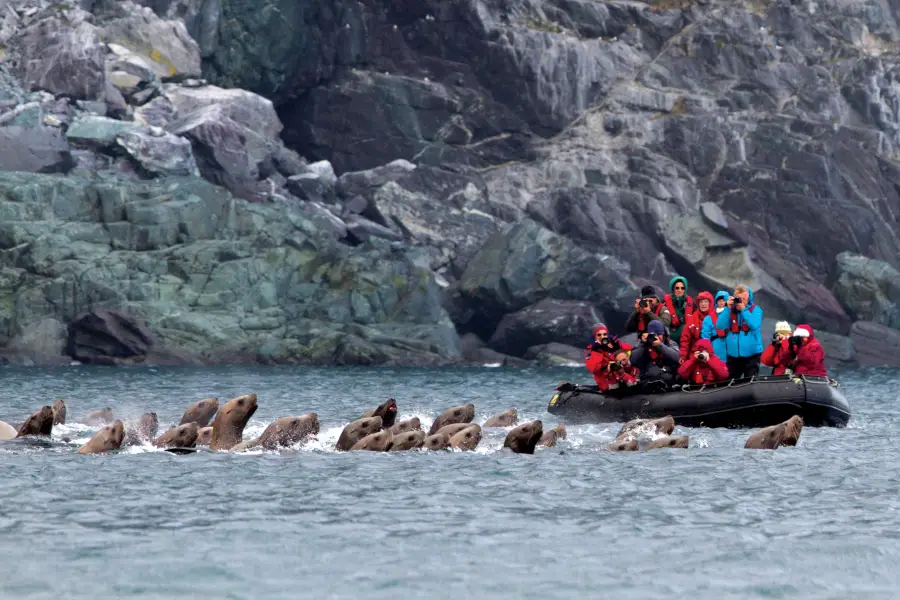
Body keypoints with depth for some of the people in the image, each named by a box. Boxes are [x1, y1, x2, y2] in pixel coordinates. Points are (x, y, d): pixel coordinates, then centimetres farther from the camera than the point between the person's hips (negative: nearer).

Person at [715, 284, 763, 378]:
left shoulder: (755, 310, -2)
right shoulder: (730, 311, 7)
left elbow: (754, 325, -19)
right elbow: (720, 326, -4)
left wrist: (743, 309, -16)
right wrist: (728, 308, -10)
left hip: (751, 354, -4)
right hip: (733, 354, 4)